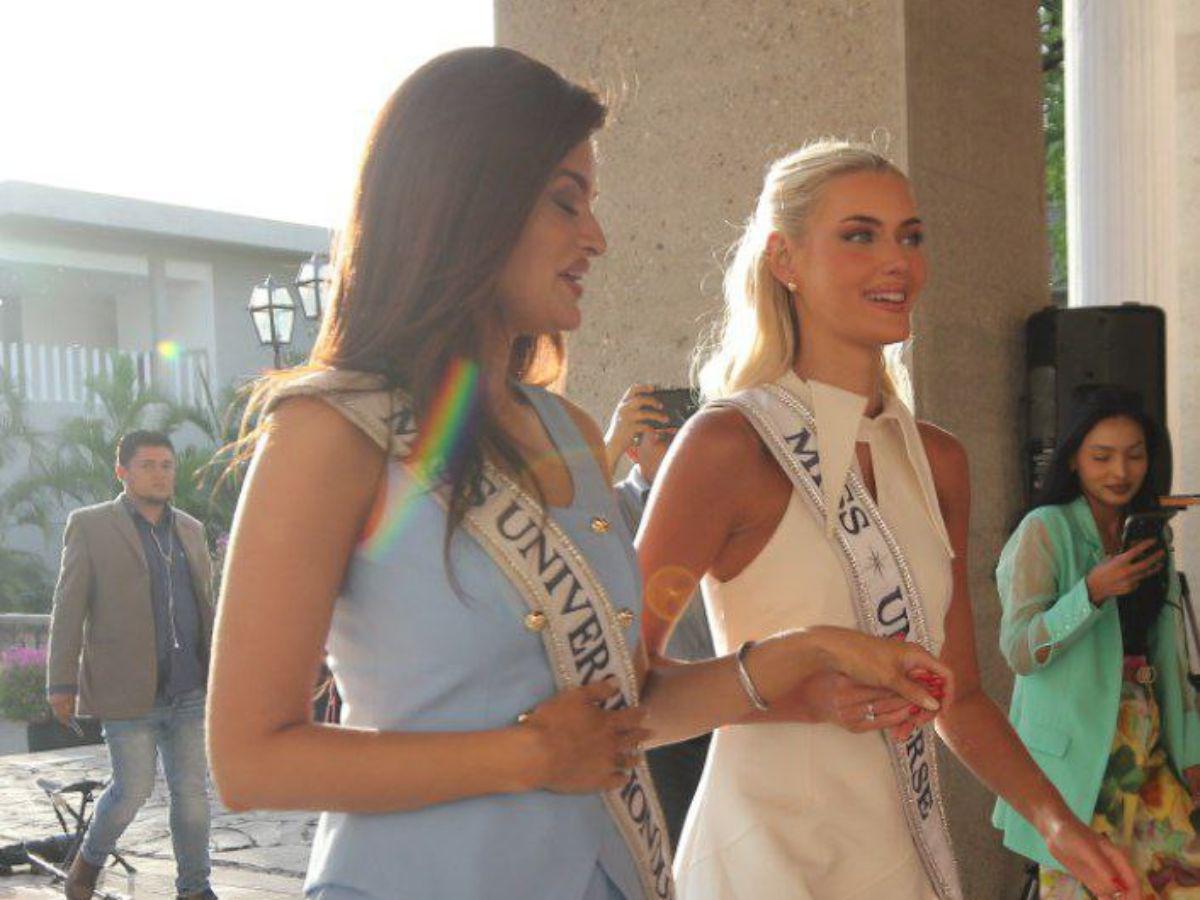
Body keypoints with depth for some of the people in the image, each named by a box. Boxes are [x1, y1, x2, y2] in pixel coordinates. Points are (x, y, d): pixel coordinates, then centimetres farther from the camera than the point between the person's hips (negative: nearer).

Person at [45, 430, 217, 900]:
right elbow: (68, 608, -4)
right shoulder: (89, 526, -1)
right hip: (128, 692, -4)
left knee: (192, 790, 4)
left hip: (189, 689, 4)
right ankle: (90, 859, 27)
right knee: (133, 790, 0)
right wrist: (62, 683, -8)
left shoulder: (190, 530, 12)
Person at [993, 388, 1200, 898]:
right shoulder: (1045, 531, -6)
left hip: (1148, 742, 6)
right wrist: (1094, 590, -23)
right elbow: (1018, 651, -12)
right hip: (1077, 748, -6)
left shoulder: (1149, 536, 13)